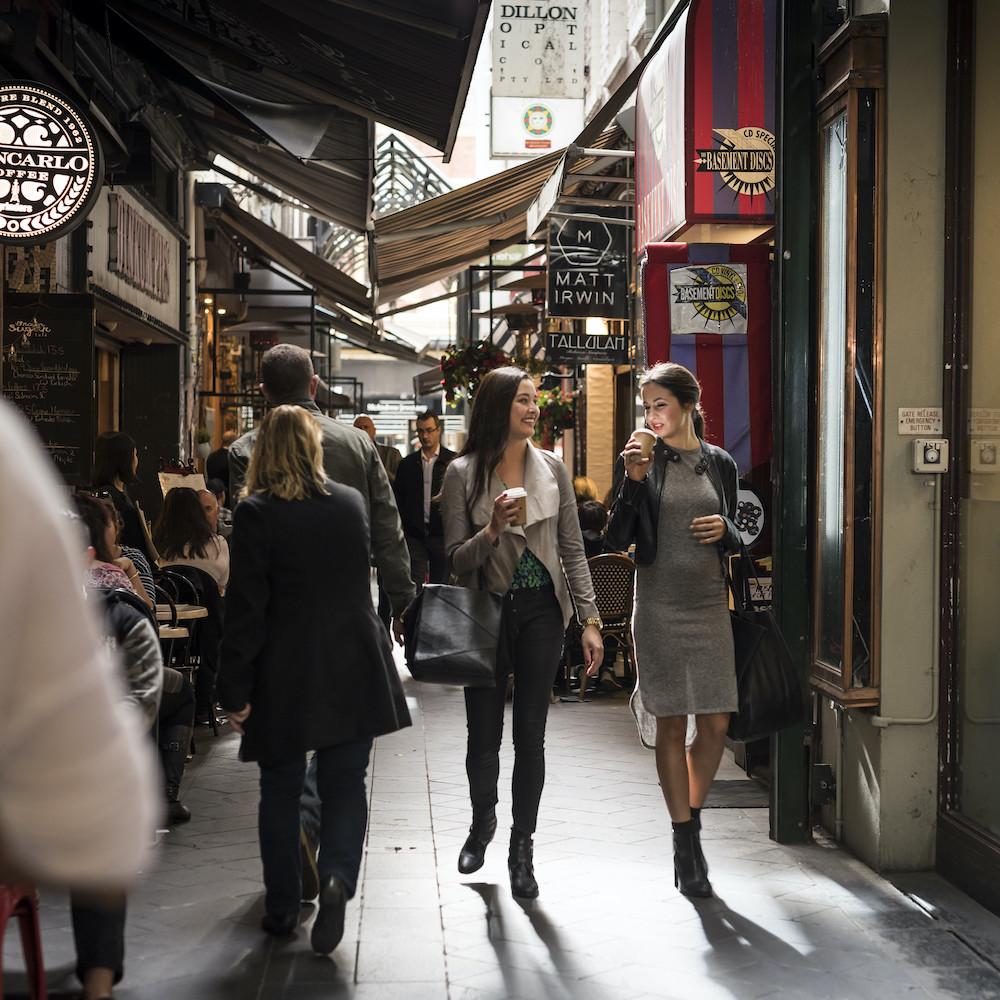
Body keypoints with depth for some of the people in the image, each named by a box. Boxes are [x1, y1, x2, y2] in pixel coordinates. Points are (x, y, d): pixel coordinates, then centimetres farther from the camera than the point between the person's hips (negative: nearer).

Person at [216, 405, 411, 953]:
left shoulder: (255, 514, -10)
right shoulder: (351, 502, 3)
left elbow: (245, 610, -11)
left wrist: (235, 690, -7)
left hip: (284, 677, -2)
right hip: (353, 672, 3)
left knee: (281, 790, 12)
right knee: (345, 785, 8)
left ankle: (281, 908, 19)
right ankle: (337, 877, -15)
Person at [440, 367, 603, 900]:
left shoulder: (552, 468, 4)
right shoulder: (463, 474, -3)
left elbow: (572, 550, 6)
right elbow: (457, 559, -4)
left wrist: (589, 619, 1)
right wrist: (492, 531, -23)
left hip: (541, 612, 1)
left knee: (530, 735, 3)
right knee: (484, 734, 5)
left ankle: (521, 849, 16)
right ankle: (482, 823, 34)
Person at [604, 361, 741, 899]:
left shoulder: (719, 463, 9)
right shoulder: (639, 461, 1)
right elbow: (616, 539, -5)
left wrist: (726, 528, -6)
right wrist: (633, 482, -16)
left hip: (710, 604, 3)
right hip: (659, 607, -3)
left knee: (716, 724, 1)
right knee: (672, 726, 1)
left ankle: (692, 813, 25)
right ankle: (685, 844, 11)